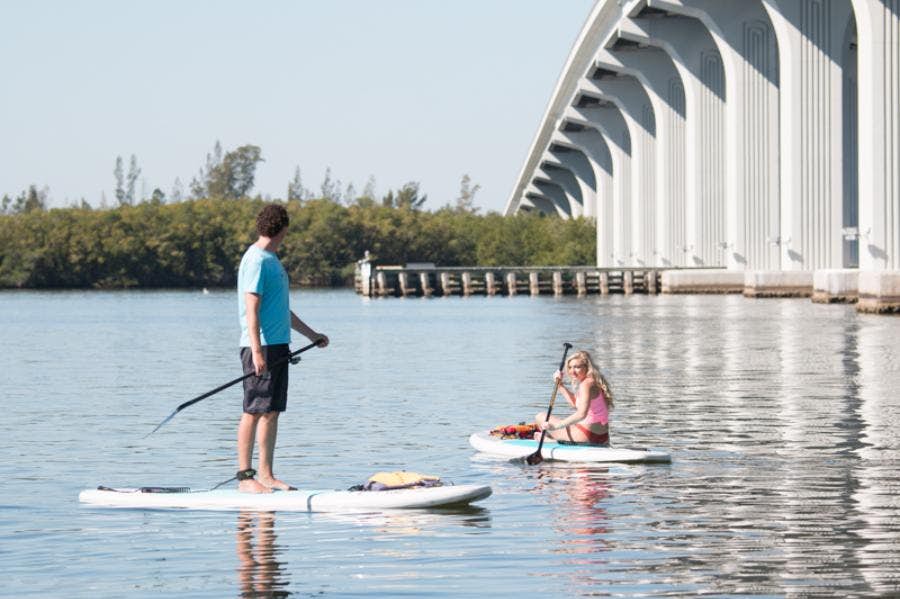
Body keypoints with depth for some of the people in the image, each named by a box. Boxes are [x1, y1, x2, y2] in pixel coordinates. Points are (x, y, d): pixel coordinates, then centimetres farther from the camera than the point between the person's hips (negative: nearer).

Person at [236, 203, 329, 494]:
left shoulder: (271, 260, 19)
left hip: (278, 345, 9)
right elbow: (252, 309, -17)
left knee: (272, 412, 8)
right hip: (261, 346, -9)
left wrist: (312, 334, 33)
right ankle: (245, 477, -6)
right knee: (254, 412, -7)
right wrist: (256, 351, -23)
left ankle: (266, 475, 11)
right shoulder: (256, 260, -11)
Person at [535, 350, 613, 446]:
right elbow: (575, 403, 25)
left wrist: (555, 426, -31)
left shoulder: (586, 384, -18)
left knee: (540, 417, 0)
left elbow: (581, 414, -31)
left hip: (587, 436, -10)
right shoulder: (594, 382, 11)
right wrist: (560, 384, 22)